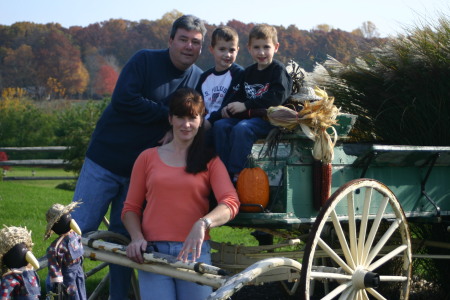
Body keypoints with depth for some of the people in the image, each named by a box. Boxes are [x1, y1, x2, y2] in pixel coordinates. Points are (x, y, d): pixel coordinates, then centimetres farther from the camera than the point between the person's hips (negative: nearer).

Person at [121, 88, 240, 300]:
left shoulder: (211, 161, 11)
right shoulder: (148, 158, 15)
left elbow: (231, 202, -6)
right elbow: (131, 208, 13)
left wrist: (203, 224, -25)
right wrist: (137, 237, -7)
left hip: (194, 252, 0)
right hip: (152, 251, 0)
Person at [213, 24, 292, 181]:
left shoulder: (278, 70, -3)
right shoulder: (249, 72, 19)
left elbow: (277, 97, -18)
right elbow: (240, 95, 18)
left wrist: (245, 105, -21)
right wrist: (228, 107, -6)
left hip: (268, 119, -7)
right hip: (247, 117, 7)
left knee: (241, 128, -32)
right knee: (220, 125, -14)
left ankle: (235, 173, -29)